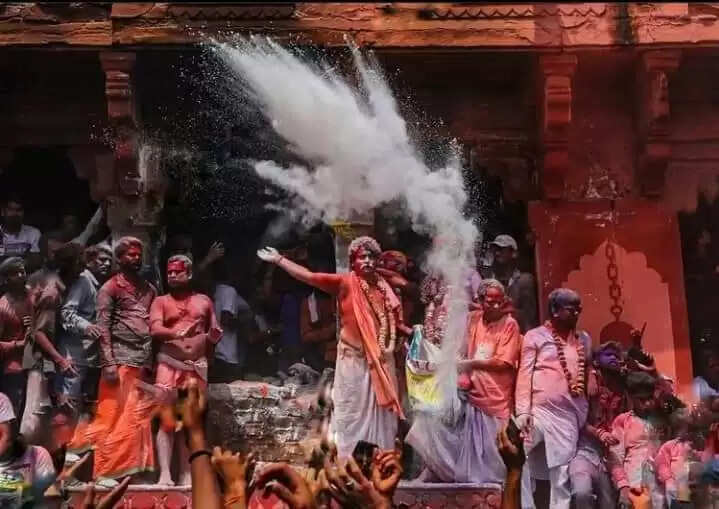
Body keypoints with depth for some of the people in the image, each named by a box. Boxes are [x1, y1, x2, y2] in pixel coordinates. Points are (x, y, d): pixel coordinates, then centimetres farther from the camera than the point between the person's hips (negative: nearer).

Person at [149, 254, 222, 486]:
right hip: (169, 364, -2)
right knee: (166, 419, -9)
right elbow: (155, 330, -8)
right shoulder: (161, 301, 8)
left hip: (197, 366, 3)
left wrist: (213, 336, -2)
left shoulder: (204, 301, 15)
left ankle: (186, 474, 7)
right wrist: (177, 333, -26)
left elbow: (213, 334, 22)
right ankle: (165, 473, -11)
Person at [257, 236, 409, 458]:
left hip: (381, 360, 4)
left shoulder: (382, 286, 6)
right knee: (352, 413, 4)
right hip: (354, 360, -4)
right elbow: (309, 276, -12)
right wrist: (278, 259, -15)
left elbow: (393, 321, 12)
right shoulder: (345, 282, -7)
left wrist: (411, 332, -2)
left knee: (380, 412, 10)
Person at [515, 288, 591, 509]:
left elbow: (588, 377, 19)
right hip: (538, 409, -3)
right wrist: (523, 410, -13)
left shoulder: (584, 339, 16)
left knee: (562, 474, 3)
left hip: (569, 414, 3)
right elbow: (525, 374, -3)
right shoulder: (535, 336, 4)